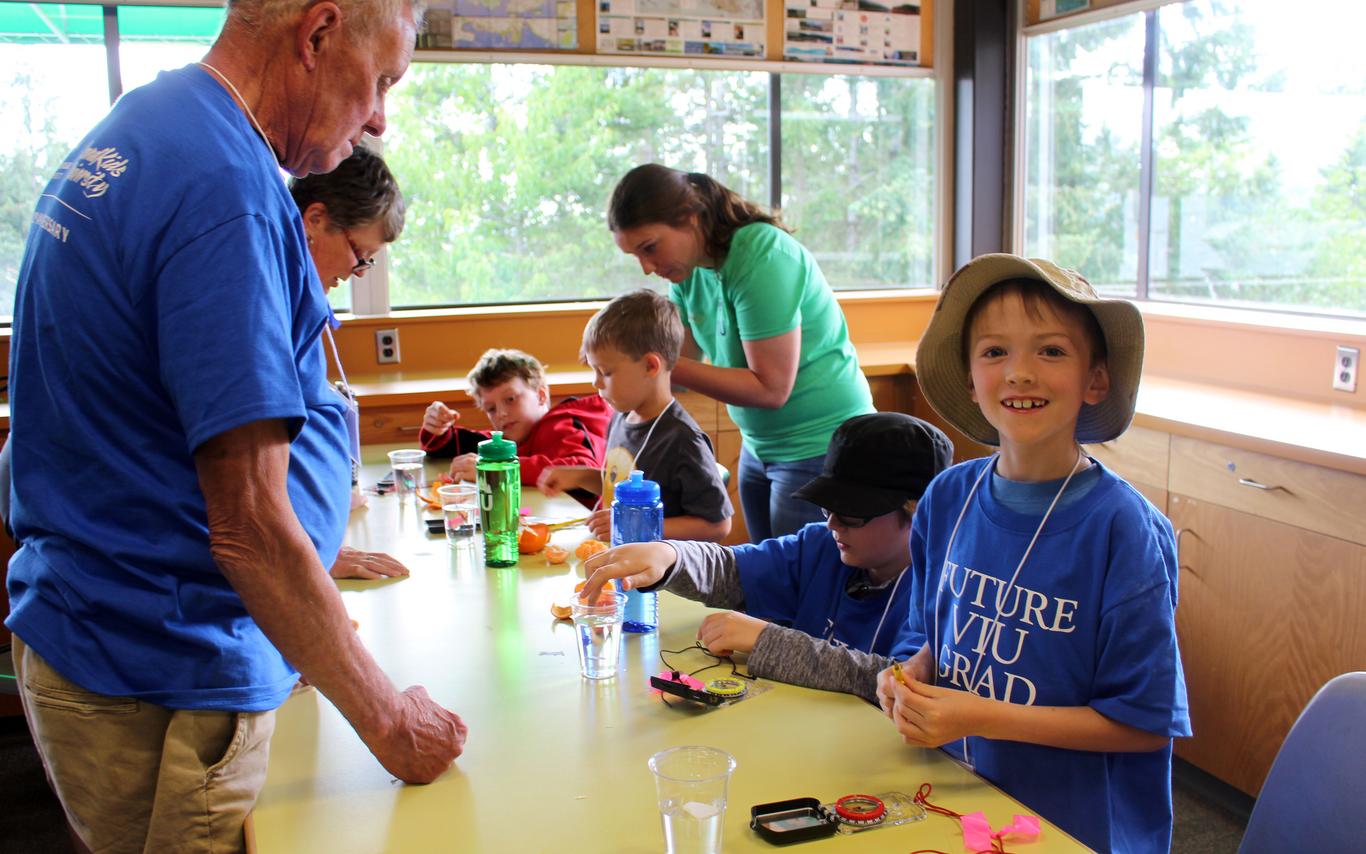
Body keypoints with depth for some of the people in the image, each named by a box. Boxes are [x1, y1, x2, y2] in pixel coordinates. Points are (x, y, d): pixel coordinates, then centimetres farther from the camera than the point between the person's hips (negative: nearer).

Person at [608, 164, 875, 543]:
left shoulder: (761, 256, -22)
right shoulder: (690, 271, 2)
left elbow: (772, 388, -25)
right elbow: (681, 360, 1)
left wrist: (670, 366, -28)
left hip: (821, 447, -8)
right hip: (760, 447, 8)